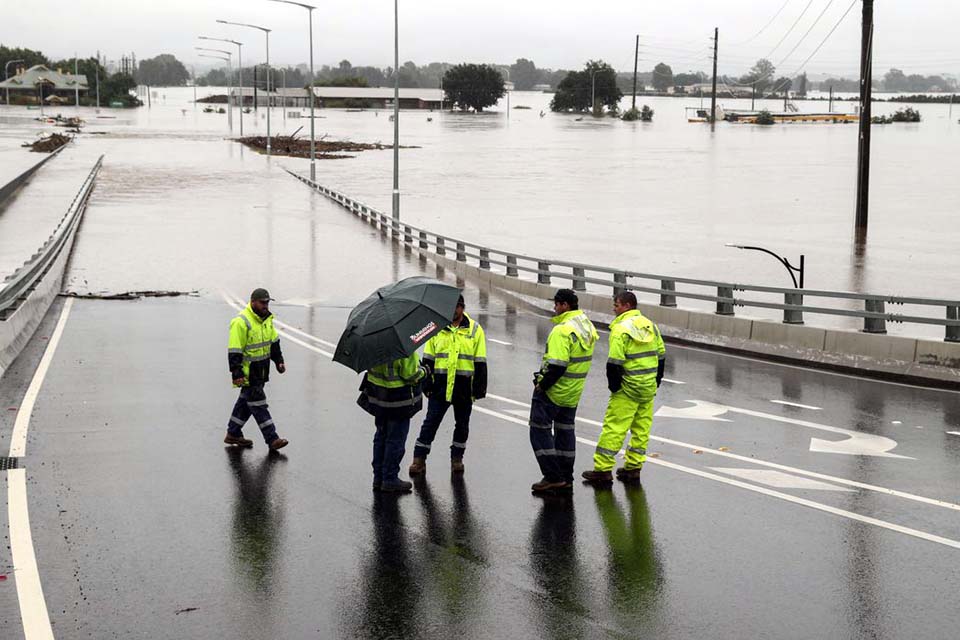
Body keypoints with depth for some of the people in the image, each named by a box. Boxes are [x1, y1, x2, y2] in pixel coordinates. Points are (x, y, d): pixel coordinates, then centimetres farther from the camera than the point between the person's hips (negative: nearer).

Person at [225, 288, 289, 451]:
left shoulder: (266, 319, 9)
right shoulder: (241, 322, -19)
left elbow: (274, 341, 22)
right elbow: (234, 351, -20)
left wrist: (279, 361, 16)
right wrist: (236, 373, -23)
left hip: (260, 371, 9)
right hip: (247, 372, -9)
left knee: (246, 401, 17)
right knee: (258, 404, -5)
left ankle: (233, 434, 29)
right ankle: (272, 439, -5)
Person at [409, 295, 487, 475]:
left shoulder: (475, 329, 3)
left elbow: (480, 362, 4)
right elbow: (427, 359, 9)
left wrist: (479, 387, -2)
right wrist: (426, 383, 2)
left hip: (464, 386, 0)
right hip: (440, 384, 0)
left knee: (462, 424, 10)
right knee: (431, 421, -1)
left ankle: (457, 458, 24)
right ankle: (419, 459, 2)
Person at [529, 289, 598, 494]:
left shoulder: (563, 330, -22)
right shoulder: (588, 326, 7)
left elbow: (557, 365, -27)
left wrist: (542, 385, -15)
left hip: (553, 391, -9)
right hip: (573, 393, 9)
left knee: (540, 430, 1)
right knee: (565, 431, 18)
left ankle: (553, 477, -2)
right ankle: (566, 479, 22)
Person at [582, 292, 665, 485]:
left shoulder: (621, 329, -15)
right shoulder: (650, 325, 10)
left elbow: (615, 362, -20)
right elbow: (661, 355, 16)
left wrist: (613, 385, -8)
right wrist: (657, 381, 22)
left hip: (628, 388, -8)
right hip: (649, 387, 8)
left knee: (614, 427, -3)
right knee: (642, 427, 13)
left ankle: (603, 469, -3)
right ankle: (633, 468, 18)